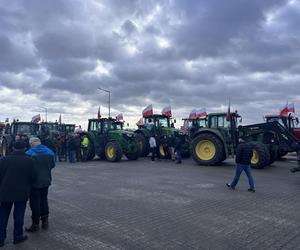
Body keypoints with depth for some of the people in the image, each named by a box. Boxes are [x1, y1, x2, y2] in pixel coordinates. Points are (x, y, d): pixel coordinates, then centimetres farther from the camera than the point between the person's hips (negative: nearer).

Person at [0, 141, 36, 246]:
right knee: (19, 215, 9)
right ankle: (17, 236, 17)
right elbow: (32, 177, -6)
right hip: (22, 193, -1)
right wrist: (27, 187, 14)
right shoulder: (29, 161, -7)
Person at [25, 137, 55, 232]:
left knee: (35, 203, 6)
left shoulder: (29, 153, -16)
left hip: (34, 182, -4)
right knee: (44, 200, 19)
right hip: (46, 181, 5)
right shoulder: (50, 152, -2)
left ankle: (35, 224, 13)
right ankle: (45, 221, 26)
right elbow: (52, 165, 6)